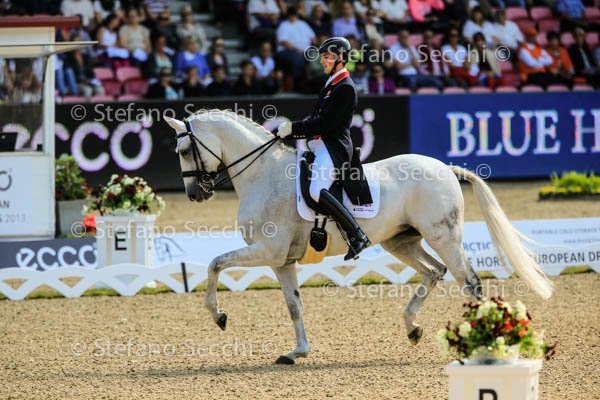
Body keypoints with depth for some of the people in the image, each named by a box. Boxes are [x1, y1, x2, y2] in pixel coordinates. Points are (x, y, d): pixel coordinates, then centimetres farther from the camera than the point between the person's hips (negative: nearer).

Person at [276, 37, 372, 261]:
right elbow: (317, 119, 20)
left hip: (334, 148, -11)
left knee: (316, 190, -29)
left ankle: (357, 236, -26)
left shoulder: (346, 88, -11)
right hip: (320, 147, 11)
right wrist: (290, 130, 6)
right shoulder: (331, 85, 21)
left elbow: (325, 123, -17)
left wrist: (293, 129, -15)